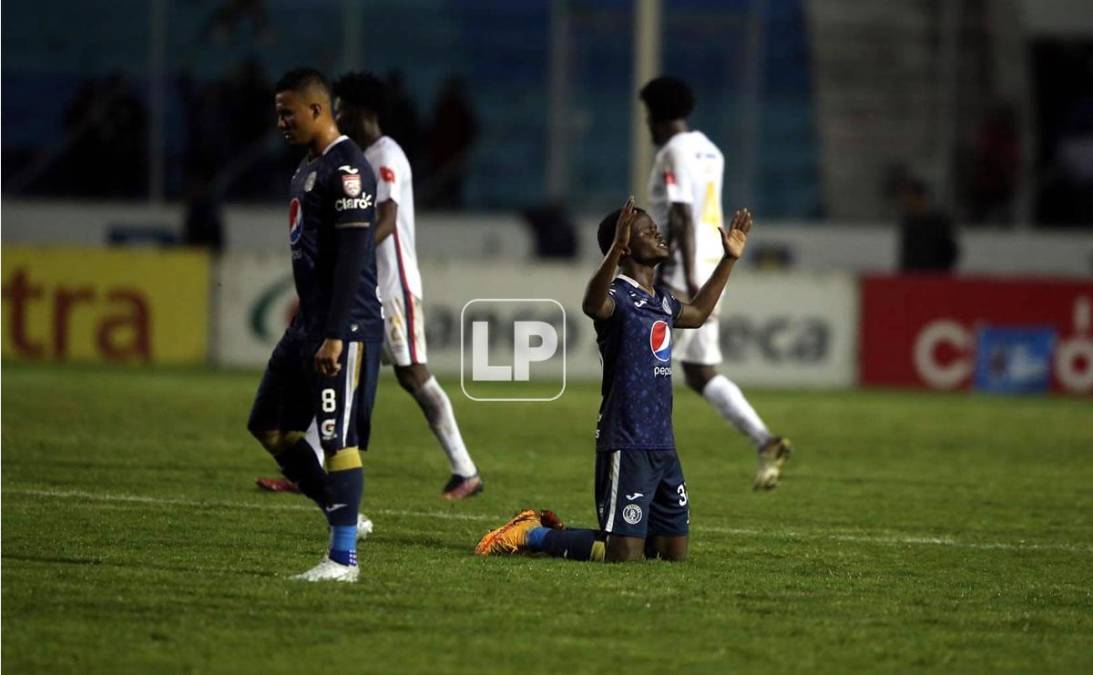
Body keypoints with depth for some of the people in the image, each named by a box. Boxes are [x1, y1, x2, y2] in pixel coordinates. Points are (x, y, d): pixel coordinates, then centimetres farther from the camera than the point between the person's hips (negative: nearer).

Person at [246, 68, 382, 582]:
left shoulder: (347, 169, -14)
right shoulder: (308, 167, 17)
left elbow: (352, 258, -19)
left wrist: (334, 336, -23)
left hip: (345, 326, -11)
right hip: (309, 322, 11)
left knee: (339, 438, -8)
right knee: (270, 426, 12)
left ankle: (344, 558, -5)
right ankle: (341, 516, 21)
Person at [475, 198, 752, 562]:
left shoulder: (662, 300, 15)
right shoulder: (617, 295, -12)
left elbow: (696, 313, 38)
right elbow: (593, 304, -38)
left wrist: (728, 259, 36)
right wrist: (616, 248, -52)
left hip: (662, 444, 9)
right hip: (626, 445, -9)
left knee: (674, 551, 13)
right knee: (622, 554, -13)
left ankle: (554, 531, 27)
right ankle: (533, 535, 9)